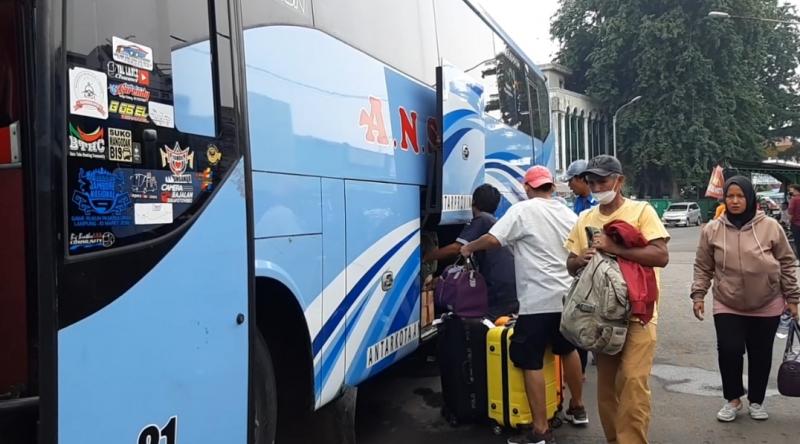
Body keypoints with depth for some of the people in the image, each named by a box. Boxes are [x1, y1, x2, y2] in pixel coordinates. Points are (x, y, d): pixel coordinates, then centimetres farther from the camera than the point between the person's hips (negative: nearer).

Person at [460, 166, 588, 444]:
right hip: (566, 295, 8)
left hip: (537, 300, -8)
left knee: (531, 363, -2)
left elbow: (493, 239, -17)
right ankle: (578, 409, 40)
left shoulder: (523, 210, -11)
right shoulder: (568, 213, 10)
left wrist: (469, 248, 0)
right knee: (568, 350, 25)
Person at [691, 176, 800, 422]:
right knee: (729, 351, -6)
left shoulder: (770, 227, -7)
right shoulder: (712, 230, -5)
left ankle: (756, 401, 31)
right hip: (727, 305, 0)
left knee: (761, 355, 11)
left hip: (767, 306, 0)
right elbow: (703, 267, 2)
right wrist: (698, 295, -4)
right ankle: (733, 399, 18)